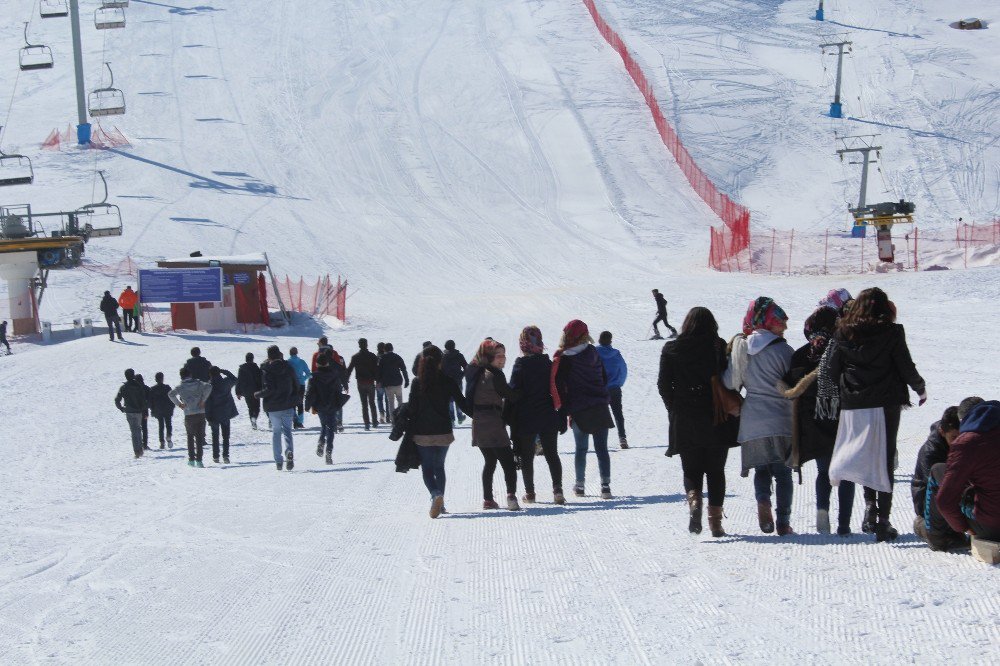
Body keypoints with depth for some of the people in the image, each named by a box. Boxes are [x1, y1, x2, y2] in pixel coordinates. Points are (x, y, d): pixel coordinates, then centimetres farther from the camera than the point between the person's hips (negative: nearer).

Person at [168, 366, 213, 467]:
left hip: (189, 415, -1)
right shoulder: (198, 383, 3)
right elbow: (208, 386, -12)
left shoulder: (181, 386, 0)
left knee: (190, 437, 17)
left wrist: (179, 404, -2)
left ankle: (191, 459, 12)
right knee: (200, 437, 5)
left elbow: (171, 394, -12)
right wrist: (203, 400, -6)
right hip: (201, 413, 1)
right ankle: (199, 460, -3)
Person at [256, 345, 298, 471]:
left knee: (276, 432, 10)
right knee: (287, 430, 10)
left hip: (273, 408, -2)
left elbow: (269, 389, -18)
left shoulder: (266, 370, -9)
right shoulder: (288, 368, 2)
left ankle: (278, 461, 4)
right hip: (288, 406, 2)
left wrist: (258, 394, -2)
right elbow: (296, 386, 8)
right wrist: (294, 401, 20)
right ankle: (289, 451, -18)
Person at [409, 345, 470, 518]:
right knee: (439, 467, 18)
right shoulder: (447, 381, -5)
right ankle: (440, 503, 14)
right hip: (443, 432, 2)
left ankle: (436, 494, -20)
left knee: (427, 468, 6)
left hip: (422, 434, -2)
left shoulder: (417, 382, -7)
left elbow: (412, 408, -6)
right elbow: (462, 403, -3)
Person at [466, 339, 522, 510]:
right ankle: (511, 496, -24)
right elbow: (510, 395, -12)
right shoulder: (495, 375, -14)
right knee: (508, 461, -8)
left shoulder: (478, 372, 13)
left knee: (490, 462, 19)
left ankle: (488, 499, 19)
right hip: (493, 424, -8)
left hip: (479, 424, 9)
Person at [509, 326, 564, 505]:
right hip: (548, 418, 3)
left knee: (527, 457, 10)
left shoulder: (520, 366, -11)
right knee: (552, 455, 11)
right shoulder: (549, 364, 0)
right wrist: (562, 416, 16)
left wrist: (512, 421, -4)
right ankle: (557, 489, -3)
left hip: (526, 419, -3)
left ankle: (529, 493, 11)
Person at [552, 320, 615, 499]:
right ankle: (605, 486, -6)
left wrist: (563, 413, -5)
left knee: (581, 449, 13)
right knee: (601, 448, 2)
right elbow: (604, 378, 13)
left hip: (579, 411, -2)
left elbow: (559, 388, -10)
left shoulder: (565, 359, -8)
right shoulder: (593, 353, 4)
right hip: (600, 408, 2)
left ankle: (579, 485, 19)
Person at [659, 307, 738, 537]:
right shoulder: (720, 347, -3)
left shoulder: (671, 349, 1)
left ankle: (694, 500, -18)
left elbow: (663, 385, 1)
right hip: (718, 421, -1)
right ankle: (715, 520, 7)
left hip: (685, 422, 1)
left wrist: (676, 410, 11)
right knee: (716, 470, 10)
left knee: (691, 469, 10)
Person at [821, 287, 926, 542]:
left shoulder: (843, 333, 1)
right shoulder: (892, 332, -5)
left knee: (864, 455, 18)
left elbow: (830, 370, 1)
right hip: (886, 404, -2)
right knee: (885, 459, 3)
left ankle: (870, 504, 5)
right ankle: (883, 520, 0)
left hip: (853, 406, 2)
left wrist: (830, 397, 14)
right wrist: (920, 388, 15)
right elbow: (906, 368, -2)